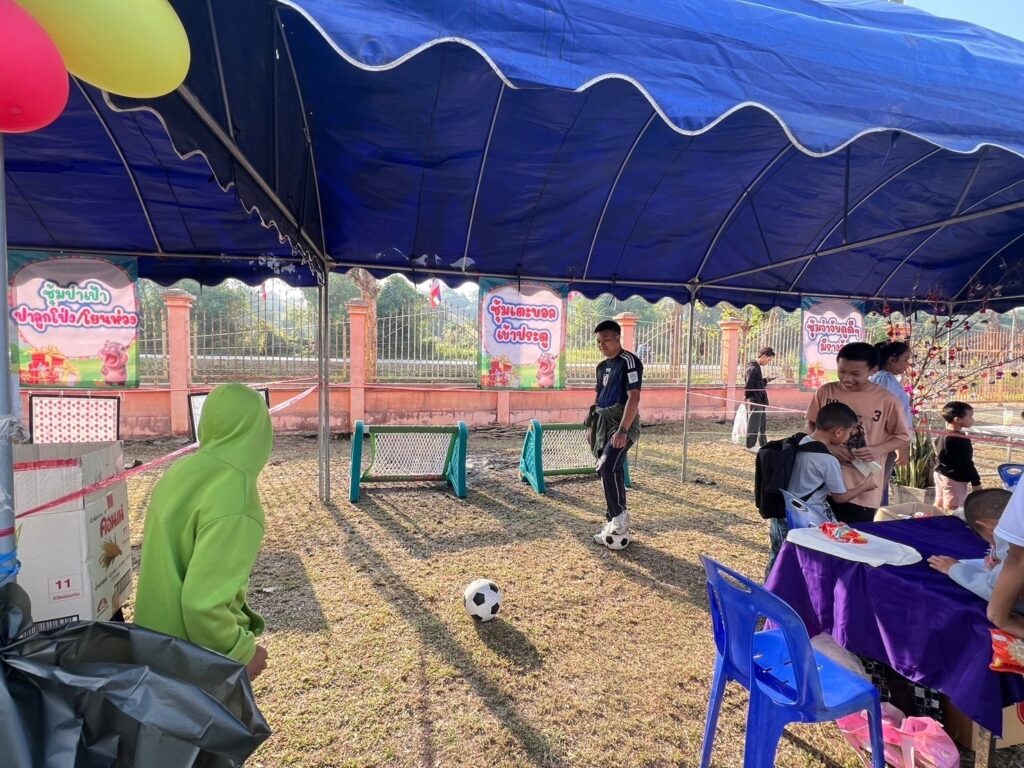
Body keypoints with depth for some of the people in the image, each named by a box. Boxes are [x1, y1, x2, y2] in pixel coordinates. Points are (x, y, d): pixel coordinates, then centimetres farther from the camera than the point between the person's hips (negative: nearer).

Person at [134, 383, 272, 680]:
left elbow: (164, 557, 9)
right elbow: (203, 604, -31)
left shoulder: (183, 469, -4)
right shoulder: (233, 501, -30)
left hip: (158, 638, 8)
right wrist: (243, 652, -15)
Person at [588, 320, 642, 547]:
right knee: (611, 471, 11)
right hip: (604, 423, 9)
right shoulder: (602, 365, 14)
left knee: (607, 468, -23)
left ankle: (619, 517, -9)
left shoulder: (629, 362, -12)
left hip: (622, 423, -8)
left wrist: (623, 430, -27)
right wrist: (593, 426, 18)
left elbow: (634, 398, -20)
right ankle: (615, 521, 22)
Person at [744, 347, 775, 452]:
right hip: (754, 401, -10)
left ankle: (763, 444, 25)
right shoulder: (752, 368, -18)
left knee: (762, 424, 16)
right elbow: (748, 385, -20)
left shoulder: (759, 367, 13)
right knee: (754, 424, -2)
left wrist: (766, 380, 4)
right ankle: (750, 445, 5)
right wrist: (747, 396, -10)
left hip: (760, 400, 10)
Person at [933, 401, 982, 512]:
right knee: (953, 511, -4)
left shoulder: (943, 436, 7)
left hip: (940, 474, 9)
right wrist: (976, 482, -13)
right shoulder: (961, 440, -21)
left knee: (939, 506, 16)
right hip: (954, 479, -9)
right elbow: (967, 464, -20)